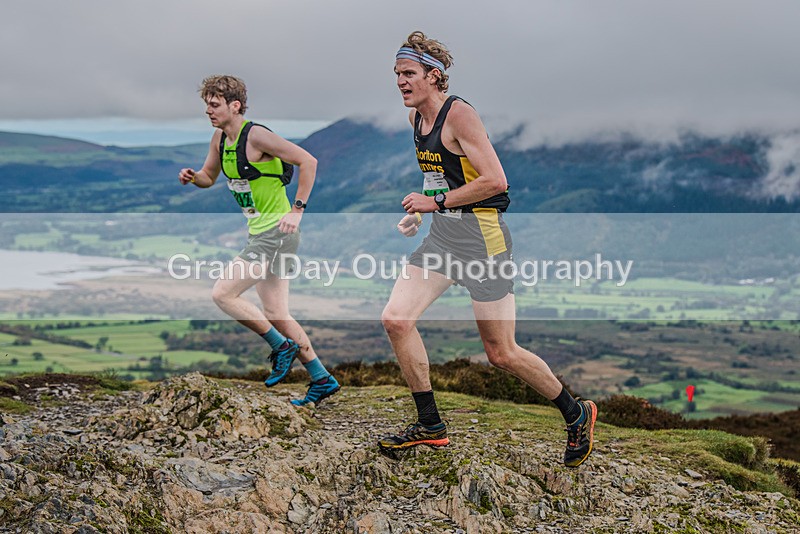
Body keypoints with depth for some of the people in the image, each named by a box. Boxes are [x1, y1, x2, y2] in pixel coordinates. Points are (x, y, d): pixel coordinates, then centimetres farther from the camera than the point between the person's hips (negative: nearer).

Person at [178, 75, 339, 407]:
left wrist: (297, 210, -16)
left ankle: (282, 347, -1)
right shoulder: (220, 138, 10)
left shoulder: (256, 136, -16)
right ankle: (322, 380, 16)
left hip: (275, 233, -9)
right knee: (276, 315, 10)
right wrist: (193, 177, 0)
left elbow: (308, 161, -15)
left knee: (222, 294, -12)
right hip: (260, 233, 9)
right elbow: (209, 177, 23)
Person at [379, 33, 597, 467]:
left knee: (501, 354, -1)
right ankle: (429, 425, 8)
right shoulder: (416, 118, 11)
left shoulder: (458, 114, -16)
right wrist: (420, 212, 13)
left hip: (480, 236, -8)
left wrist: (437, 202, -17)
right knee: (395, 319, -6)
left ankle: (576, 414, 22)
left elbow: (495, 181, -23)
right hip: (441, 235, 8)